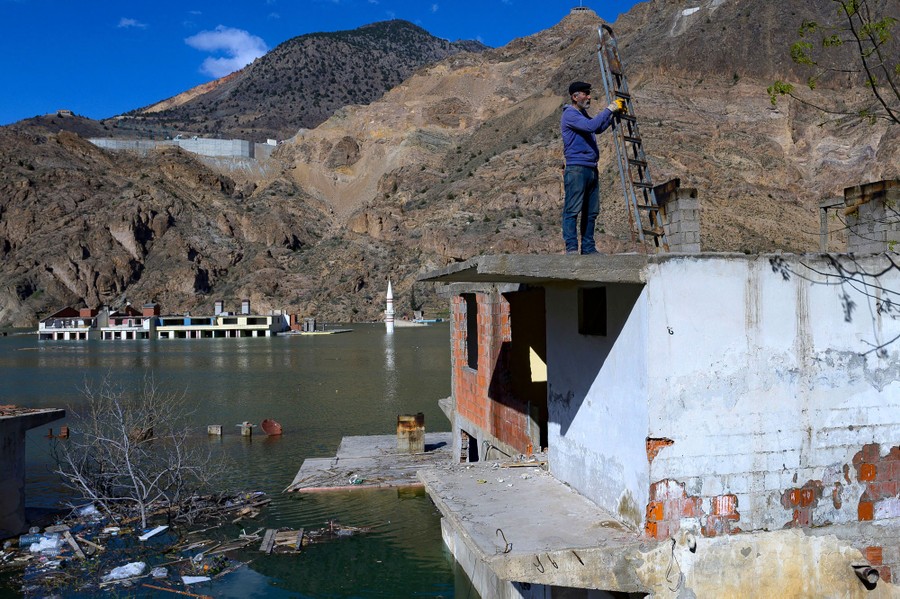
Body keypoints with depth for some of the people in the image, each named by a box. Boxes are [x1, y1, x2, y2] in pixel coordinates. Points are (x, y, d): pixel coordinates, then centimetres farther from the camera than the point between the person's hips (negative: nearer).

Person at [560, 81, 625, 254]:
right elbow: (591, 126, -22)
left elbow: (598, 128, 34)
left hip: (591, 169, 10)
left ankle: (588, 248, 13)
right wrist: (609, 109, -14)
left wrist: (615, 114, 22)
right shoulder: (569, 114, -8)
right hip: (577, 168, -10)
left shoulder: (582, 114, 21)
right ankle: (571, 248, -9)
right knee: (572, 210, -9)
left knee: (591, 212, 8)